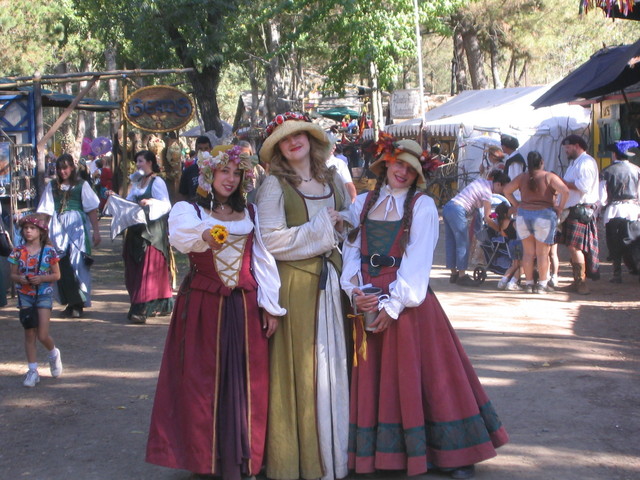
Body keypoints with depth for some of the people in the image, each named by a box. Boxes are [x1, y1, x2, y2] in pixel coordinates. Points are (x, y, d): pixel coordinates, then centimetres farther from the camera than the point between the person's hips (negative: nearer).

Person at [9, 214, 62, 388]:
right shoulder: (18, 252, 0)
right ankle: (33, 370, 12)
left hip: (44, 294, -2)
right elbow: (13, 274, 5)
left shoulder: (48, 251, -6)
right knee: (29, 334, 5)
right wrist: (20, 279, -17)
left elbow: (57, 275, -1)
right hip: (24, 295, 2)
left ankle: (54, 354, 26)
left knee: (42, 335, -6)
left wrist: (41, 278, -18)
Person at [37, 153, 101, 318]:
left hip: (76, 226, -3)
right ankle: (69, 302, 8)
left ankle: (78, 304, -2)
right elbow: (45, 211, 11)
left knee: (77, 263, -8)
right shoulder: (52, 186, 13)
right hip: (58, 228, 3)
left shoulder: (81, 185, 5)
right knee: (62, 266, -1)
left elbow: (92, 209, 2)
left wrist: (96, 231, -3)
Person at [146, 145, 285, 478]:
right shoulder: (188, 209, 1)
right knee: (201, 380, -2)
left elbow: (263, 259, 10)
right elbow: (179, 234, -23)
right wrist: (203, 235, -46)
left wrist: (271, 307, 0)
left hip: (245, 307, 3)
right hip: (203, 306, -3)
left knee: (245, 383, 3)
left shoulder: (250, 213, 13)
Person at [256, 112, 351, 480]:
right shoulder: (275, 185, -3)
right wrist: (321, 227, -8)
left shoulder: (333, 180, 13)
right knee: (298, 369, -3)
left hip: (330, 280, 5)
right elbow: (270, 241, -13)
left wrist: (340, 227, 3)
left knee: (333, 363, 6)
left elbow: (348, 225, 25)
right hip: (294, 284, -5)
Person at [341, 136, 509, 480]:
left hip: (408, 303, -4)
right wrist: (355, 290, -12)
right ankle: (377, 452, 17)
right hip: (366, 305, 4)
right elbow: (352, 251, 5)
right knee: (371, 379, 6)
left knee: (420, 376, -2)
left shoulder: (422, 206, -1)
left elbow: (417, 262, -8)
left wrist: (393, 304, -15)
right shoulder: (363, 203, 11)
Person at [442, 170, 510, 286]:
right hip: (457, 211, -9)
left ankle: (454, 273, 19)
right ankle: (462, 276, -1)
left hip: (448, 207, 9)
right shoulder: (487, 192, -9)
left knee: (451, 243, 12)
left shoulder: (481, 181, 16)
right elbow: (487, 218, -8)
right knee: (463, 245, -3)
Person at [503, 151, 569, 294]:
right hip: (544, 215, -4)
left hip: (523, 215, 4)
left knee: (528, 252, 10)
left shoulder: (522, 177, 7)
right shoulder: (549, 177, -5)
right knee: (542, 253, 3)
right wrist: (560, 207, -6)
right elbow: (565, 191, -16)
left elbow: (506, 190, 10)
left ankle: (528, 283, 13)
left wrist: (516, 205, 12)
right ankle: (542, 285, 6)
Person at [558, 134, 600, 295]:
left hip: (582, 210, -10)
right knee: (573, 247, 10)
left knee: (574, 247, -14)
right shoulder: (575, 162, 23)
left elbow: (584, 186, -22)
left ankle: (582, 284, -12)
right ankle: (577, 282, 14)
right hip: (573, 210, 10)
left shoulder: (586, 162, -10)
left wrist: (562, 182, -13)